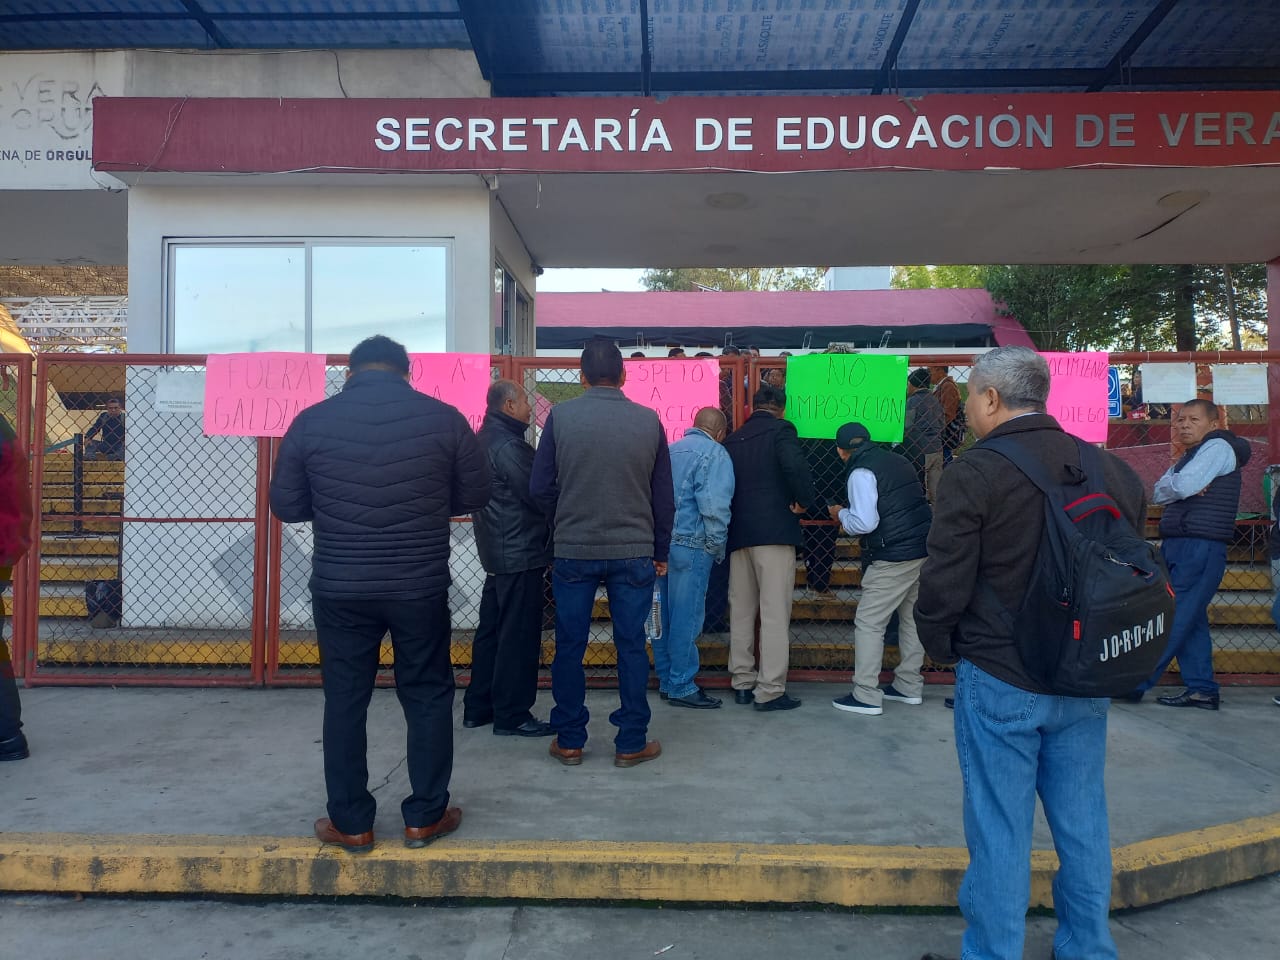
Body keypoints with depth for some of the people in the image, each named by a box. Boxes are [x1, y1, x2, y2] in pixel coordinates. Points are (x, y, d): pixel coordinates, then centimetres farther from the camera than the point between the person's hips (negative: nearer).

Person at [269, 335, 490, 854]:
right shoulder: (443, 417, -4)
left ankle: (350, 823, 21)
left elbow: (286, 506, 3)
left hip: (340, 588, 1)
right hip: (421, 585, 0)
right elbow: (475, 495, 4)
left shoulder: (311, 421, -2)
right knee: (428, 697, 13)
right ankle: (425, 817, 21)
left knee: (345, 700, 12)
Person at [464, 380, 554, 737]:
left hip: (499, 551, 10)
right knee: (519, 635, -3)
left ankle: (478, 707, 23)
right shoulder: (507, 445, -18)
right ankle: (511, 715, 3)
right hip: (520, 553, -10)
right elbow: (536, 495, -18)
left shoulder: (487, 439, 14)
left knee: (492, 629, 15)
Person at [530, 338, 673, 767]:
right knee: (631, 646, 9)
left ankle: (569, 741, 20)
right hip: (634, 551, 1)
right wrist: (660, 551, 15)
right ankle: (631, 743, 16)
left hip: (573, 550, 0)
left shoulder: (561, 416, -6)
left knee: (569, 647, 11)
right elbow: (664, 495, 4)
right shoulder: (649, 421, -1)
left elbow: (540, 486, -2)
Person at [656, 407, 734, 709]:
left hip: (660, 542, 7)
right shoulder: (714, 454, -6)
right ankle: (681, 687, 6)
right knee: (686, 617, 0)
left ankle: (666, 681, 22)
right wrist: (718, 549, -5)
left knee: (664, 615, 12)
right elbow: (715, 508, -16)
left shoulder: (670, 450, 15)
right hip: (690, 545, -7)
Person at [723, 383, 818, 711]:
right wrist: (804, 501, -7)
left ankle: (743, 683, 19)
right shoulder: (781, 430, -3)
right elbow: (795, 466, -21)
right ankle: (770, 690, -3)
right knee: (775, 612, -3)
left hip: (738, 533, 6)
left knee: (741, 610, 12)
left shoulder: (732, 439, 14)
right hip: (774, 530, -6)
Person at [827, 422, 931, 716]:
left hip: (894, 557, -9)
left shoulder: (861, 473, -11)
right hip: (924, 550, 9)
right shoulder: (896, 460, 13)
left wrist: (841, 514, 0)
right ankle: (909, 686, 27)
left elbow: (864, 523, -19)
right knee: (912, 618, 18)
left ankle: (866, 696, 1)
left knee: (868, 623, -1)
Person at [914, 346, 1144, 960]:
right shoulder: (1114, 471, 1)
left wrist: (941, 649, 4)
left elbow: (943, 586, -14)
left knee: (1000, 831, 6)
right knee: (1082, 822, 18)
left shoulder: (973, 473, -16)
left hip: (998, 681, -5)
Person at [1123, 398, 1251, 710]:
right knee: (1190, 620, 9)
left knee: (1175, 618, -8)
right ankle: (1202, 690, 13)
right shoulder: (1188, 458, 23)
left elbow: (1183, 486, -19)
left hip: (1200, 547, -10)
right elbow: (1158, 493, 11)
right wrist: (1179, 486, -8)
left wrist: (1173, 484, 3)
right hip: (1177, 546, 10)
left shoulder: (1218, 447, -5)